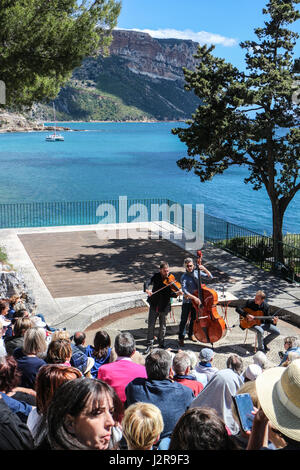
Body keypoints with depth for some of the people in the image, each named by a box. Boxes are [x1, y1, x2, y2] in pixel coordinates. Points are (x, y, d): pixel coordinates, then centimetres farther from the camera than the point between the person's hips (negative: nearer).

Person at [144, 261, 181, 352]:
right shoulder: (156, 276, 0)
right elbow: (147, 283, -12)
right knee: (151, 325, 2)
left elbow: (171, 293, -13)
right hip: (154, 305, 1)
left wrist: (177, 293, -34)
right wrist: (147, 290, -33)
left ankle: (161, 343, 29)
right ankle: (149, 345, 12)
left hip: (164, 307, -1)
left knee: (163, 326, 10)